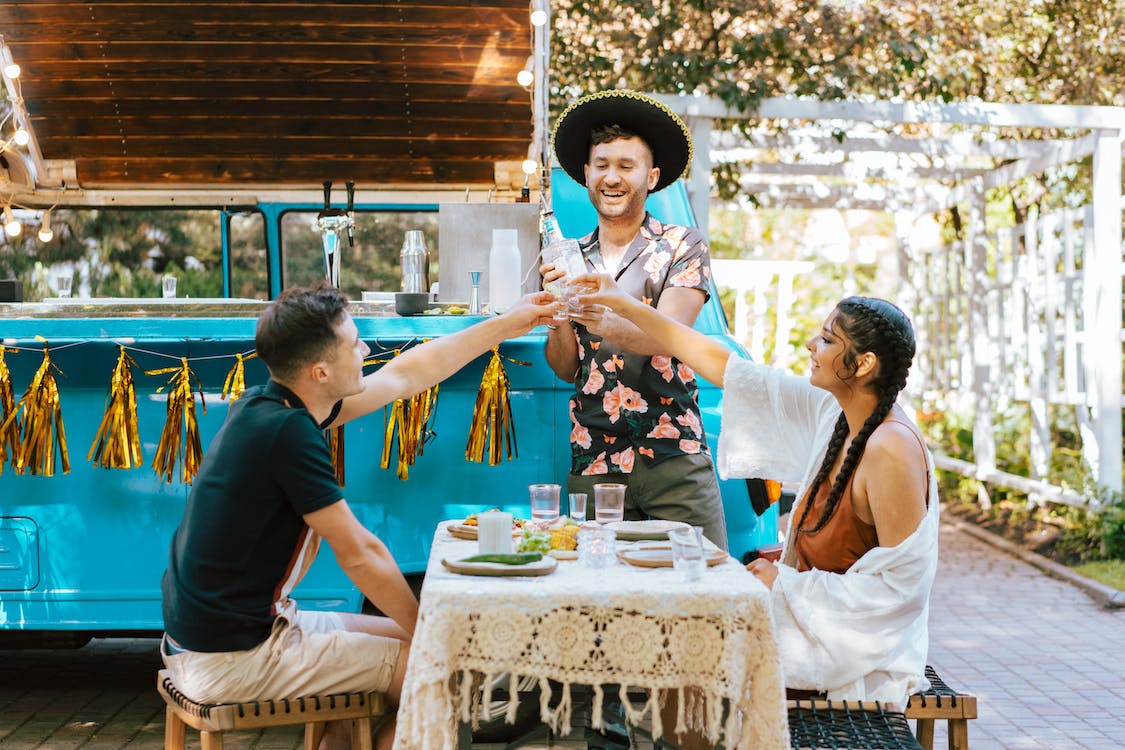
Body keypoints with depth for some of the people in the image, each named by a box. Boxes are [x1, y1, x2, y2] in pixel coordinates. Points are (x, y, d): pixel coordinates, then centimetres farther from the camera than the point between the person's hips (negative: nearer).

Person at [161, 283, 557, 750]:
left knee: (394, 635, 21)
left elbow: (405, 375, 13)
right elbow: (360, 555, -17)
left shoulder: (267, 404, 4)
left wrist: (506, 325, 19)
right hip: (232, 660, -10)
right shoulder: (288, 432, -24)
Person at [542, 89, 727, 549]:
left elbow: (666, 336, -13)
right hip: (593, 461, 2)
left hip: (673, 457, -2)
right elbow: (564, 368, 7)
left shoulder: (682, 247, 2)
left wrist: (602, 321, -31)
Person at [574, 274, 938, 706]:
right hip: (815, 613, 8)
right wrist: (626, 307, 6)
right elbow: (723, 367, 5)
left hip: (857, 645, -8)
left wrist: (783, 583, -17)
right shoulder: (832, 411, -1)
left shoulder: (891, 449, -25)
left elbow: (899, 582, -24)